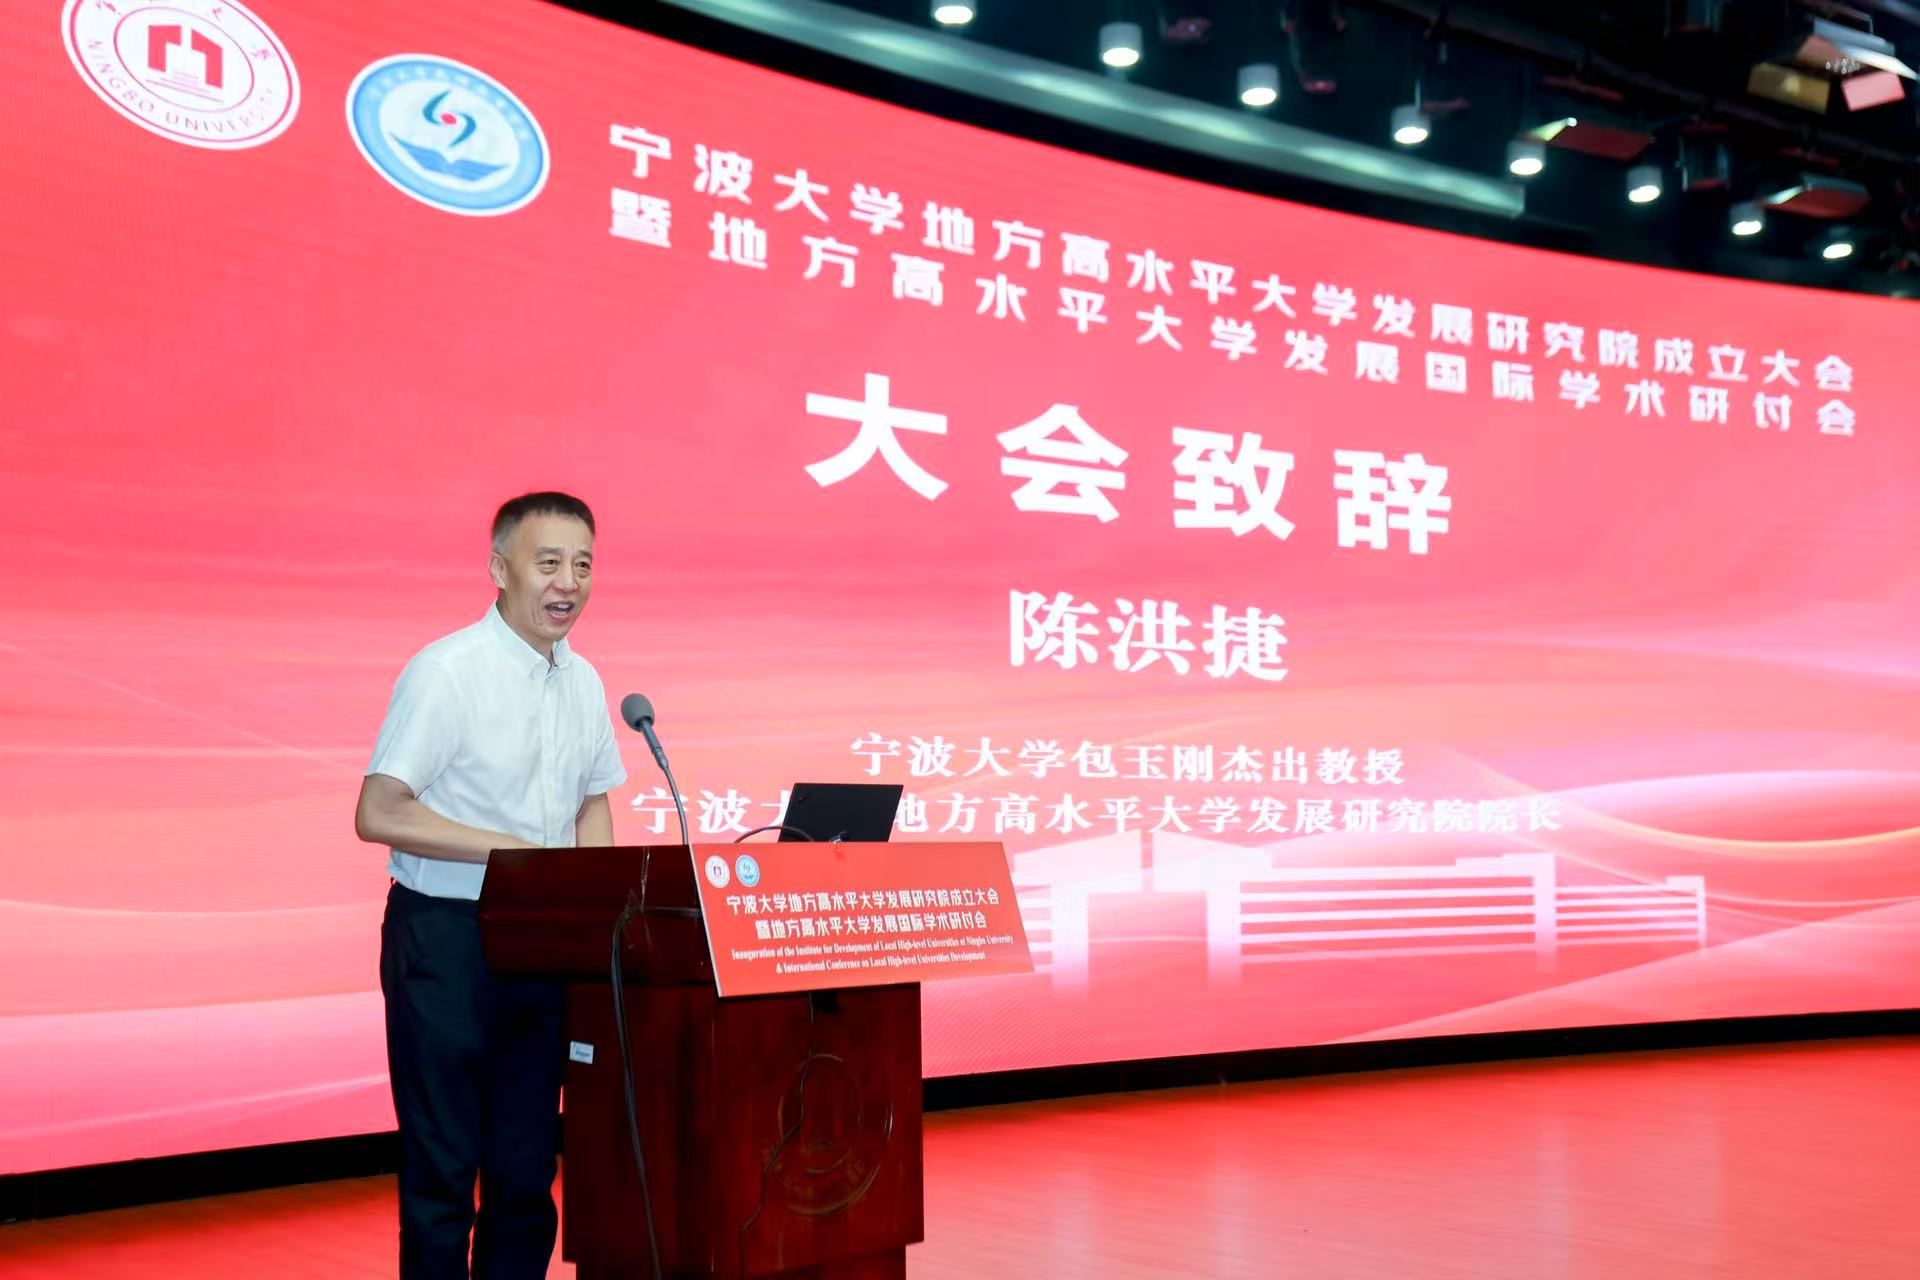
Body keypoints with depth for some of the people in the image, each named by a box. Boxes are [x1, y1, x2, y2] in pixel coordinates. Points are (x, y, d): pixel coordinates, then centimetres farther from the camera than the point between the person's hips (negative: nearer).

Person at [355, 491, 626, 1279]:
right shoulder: (446, 672, -13)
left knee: (527, 1166, 12)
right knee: (443, 1166, 2)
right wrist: (508, 850, -20)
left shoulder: (583, 682, 7)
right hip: (446, 938, -6)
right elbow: (378, 814, -17)